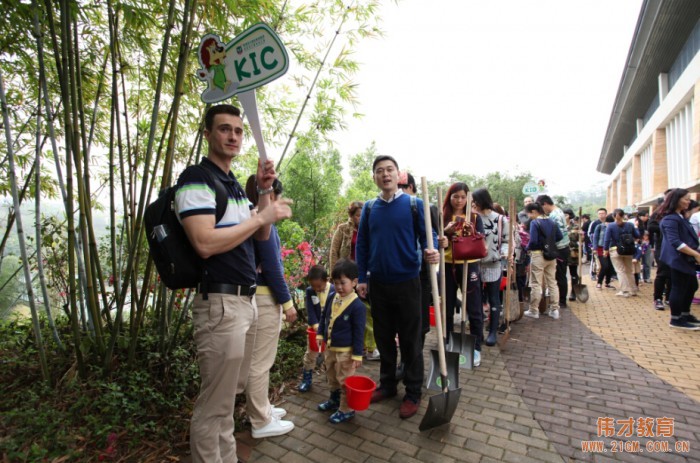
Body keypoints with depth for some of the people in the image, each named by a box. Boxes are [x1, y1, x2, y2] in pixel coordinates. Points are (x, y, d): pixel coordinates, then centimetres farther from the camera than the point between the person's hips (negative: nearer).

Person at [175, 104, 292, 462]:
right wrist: (261, 217, -16)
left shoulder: (234, 184, 16)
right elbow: (205, 243, -24)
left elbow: (261, 236, 14)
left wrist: (265, 191, 3)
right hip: (219, 303, -9)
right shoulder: (196, 179, -10)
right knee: (213, 405, 5)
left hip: (245, 300, 9)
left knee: (226, 397, 22)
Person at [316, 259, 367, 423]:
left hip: (345, 351, -7)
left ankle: (346, 410, 24)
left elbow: (359, 332, -18)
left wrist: (357, 355, -16)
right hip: (330, 347, 8)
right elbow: (324, 317, 13)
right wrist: (320, 334, 6)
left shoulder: (357, 306, -22)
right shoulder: (331, 298, -2)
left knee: (344, 380, 6)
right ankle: (334, 400, 46)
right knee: (332, 377, 24)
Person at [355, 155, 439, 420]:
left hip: (406, 282, -3)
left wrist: (432, 251, -27)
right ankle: (387, 384, 35)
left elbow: (427, 234, -3)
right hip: (378, 284, 3)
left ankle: (413, 393, 25)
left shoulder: (414, 204, -4)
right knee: (384, 338, 16)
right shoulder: (369, 208, 5)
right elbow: (362, 244, 7)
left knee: (410, 340, 8)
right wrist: (361, 278, 4)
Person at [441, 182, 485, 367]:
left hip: (469, 265, 0)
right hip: (447, 266, 1)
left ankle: (476, 347, 20)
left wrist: (471, 232, -22)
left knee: (474, 308, 6)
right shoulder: (442, 217, 1)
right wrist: (446, 231, -20)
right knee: (447, 307, 11)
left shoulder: (475, 217, 1)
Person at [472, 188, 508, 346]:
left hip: (494, 265, -2)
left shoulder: (500, 219, -3)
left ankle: (493, 332, 21)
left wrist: (504, 253, -18)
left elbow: (507, 240, 0)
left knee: (494, 300, 8)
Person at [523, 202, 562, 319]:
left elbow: (533, 241, -21)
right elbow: (559, 237, 10)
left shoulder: (534, 223, -14)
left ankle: (534, 310, 8)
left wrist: (527, 248, -4)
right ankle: (554, 310, 18)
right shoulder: (552, 222, 8)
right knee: (552, 282, 13)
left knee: (536, 284, 1)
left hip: (538, 255, -7)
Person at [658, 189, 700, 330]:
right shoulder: (670, 219, -18)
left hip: (686, 259, 10)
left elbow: (688, 238, 21)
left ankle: (685, 314, 31)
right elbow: (675, 242, -24)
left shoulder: (681, 217, 14)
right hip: (678, 258, -10)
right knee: (679, 288, -2)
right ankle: (676, 320, 9)